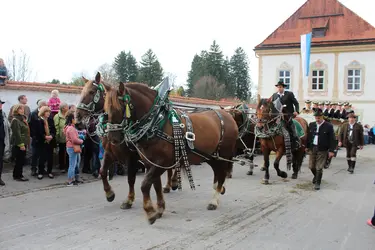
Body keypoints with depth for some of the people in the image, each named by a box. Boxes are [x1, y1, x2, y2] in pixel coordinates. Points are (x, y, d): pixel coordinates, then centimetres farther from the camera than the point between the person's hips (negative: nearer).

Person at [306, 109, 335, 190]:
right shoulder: (311, 125, 6)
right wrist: (307, 147, 13)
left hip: (322, 150, -4)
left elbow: (332, 139, -8)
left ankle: (317, 183, 9)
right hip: (312, 148, 4)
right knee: (311, 166, 12)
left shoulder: (328, 126, -8)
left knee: (319, 168, -2)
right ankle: (316, 176, 41)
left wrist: (331, 150, -12)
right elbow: (308, 136, 13)